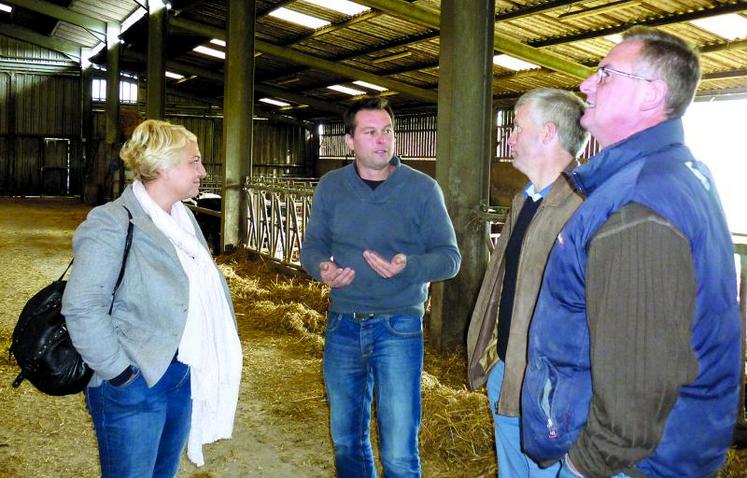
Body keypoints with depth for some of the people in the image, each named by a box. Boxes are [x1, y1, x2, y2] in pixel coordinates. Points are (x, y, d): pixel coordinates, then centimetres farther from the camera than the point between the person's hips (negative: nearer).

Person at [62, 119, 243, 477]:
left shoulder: (183, 217, 8)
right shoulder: (112, 224, -18)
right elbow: (81, 308, -24)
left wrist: (213, 358, 11)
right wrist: (120, 373, -21)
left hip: (183, 377, 8)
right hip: (135, 386, -8)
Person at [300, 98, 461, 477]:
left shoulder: (422, 188, -6)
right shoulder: (330, 187, 3)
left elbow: (449, 257, -5)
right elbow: (312, 247, 8)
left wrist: (408, 266, -25)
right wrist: (322, 269, -16)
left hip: (398, 328, -3)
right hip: (342, 325, 3)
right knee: (345, 440, 17)